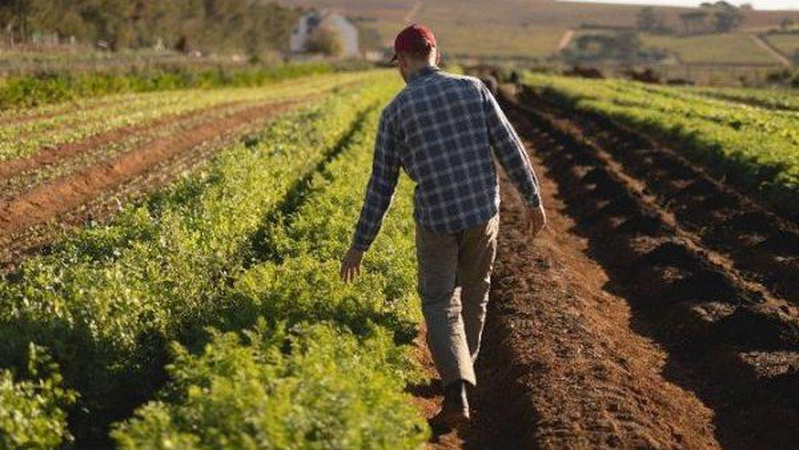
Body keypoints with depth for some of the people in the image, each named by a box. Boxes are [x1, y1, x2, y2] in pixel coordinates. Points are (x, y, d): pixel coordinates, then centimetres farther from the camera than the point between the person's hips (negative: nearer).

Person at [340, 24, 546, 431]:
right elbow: (510, 149, -2)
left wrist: (359, 245, 5)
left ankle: (457, 393, -12)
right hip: (483, 211, 2)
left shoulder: (395, 111, -3)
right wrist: (533, 200, 9)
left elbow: (381, 184, -2)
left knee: (440, 307, 7)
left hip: (436, 220, -2)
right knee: (473, 291, 25)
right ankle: (462, 371, 39)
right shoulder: (473, 88, 1)